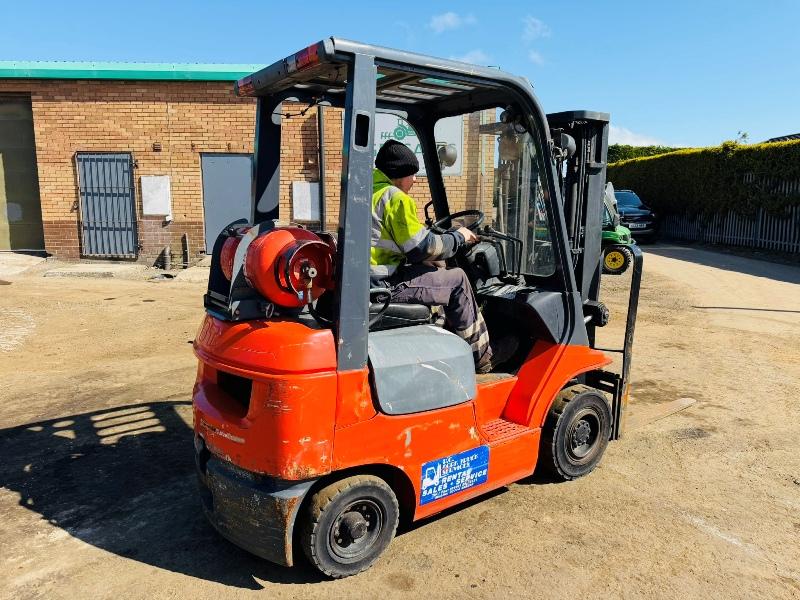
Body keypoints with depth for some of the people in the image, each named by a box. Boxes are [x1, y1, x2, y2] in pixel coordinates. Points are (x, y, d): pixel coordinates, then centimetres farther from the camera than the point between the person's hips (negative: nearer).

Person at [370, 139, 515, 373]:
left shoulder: (370, 191, 17)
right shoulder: (395, 197, -13)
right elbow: (422, 247, -15)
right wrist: (458, 237, 1)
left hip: (366, 281, 10)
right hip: (385, 284, -10)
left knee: (435, 268, 23)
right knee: (457, 281, 1)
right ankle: (481, 357, 9)